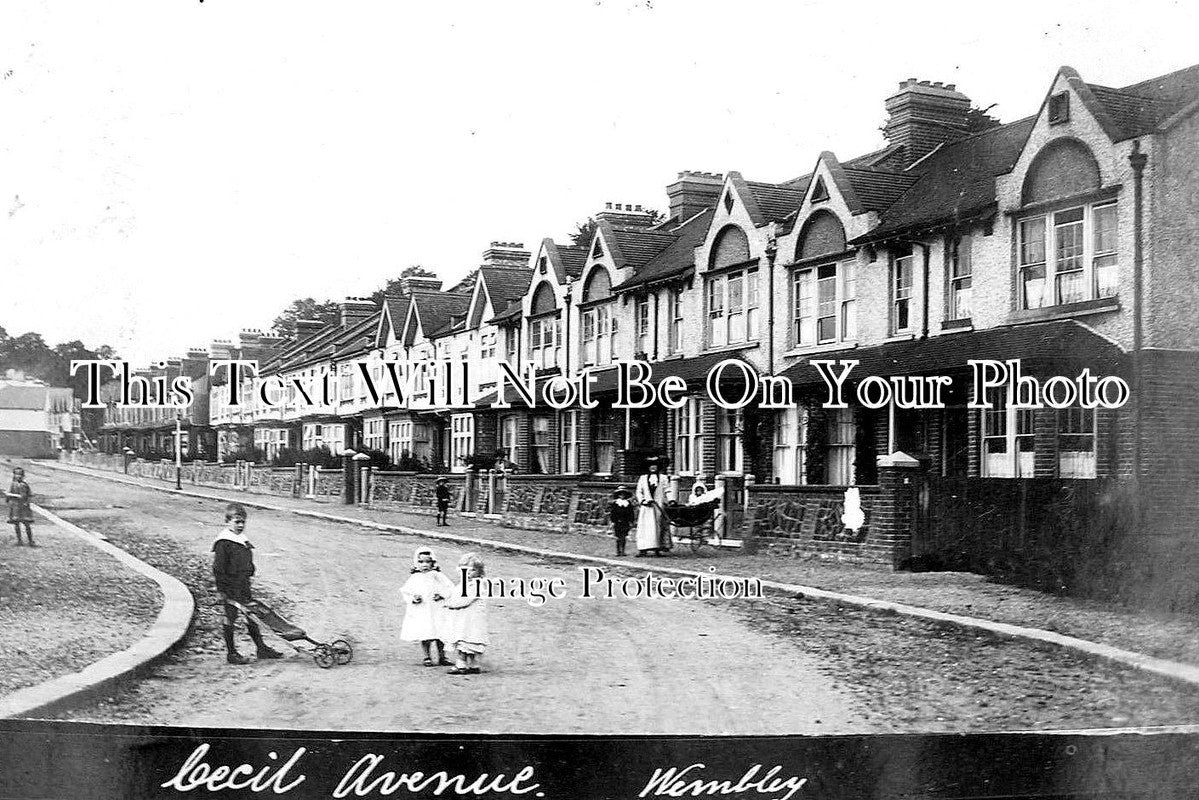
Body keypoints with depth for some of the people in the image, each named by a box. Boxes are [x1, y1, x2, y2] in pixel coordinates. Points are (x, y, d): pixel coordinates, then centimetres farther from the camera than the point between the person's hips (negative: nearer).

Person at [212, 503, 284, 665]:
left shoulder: (244, 540, 11)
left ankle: (261, 648, 21)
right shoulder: (223, 543, -15)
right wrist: (222, 589, -17)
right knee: (230, 618, 2)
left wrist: (249, 576, 18)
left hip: (244, 586, 8)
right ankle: (231, 653, 10)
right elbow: (218, 568, -16)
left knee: (251, 616, 13)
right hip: (230, 588, -8)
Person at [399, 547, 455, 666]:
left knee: (440, 635, 2)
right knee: (425, 636, 0)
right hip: (420, 612, 0)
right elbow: (405, 591, 5)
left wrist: (441, 595, -12)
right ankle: (427, 657, 12)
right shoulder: (414, 578, 5)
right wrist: (413, 598, -12)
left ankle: (442, 657, 14)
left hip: (437, 611, 0)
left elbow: (450, 588, 4)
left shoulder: (437, 576, 3)